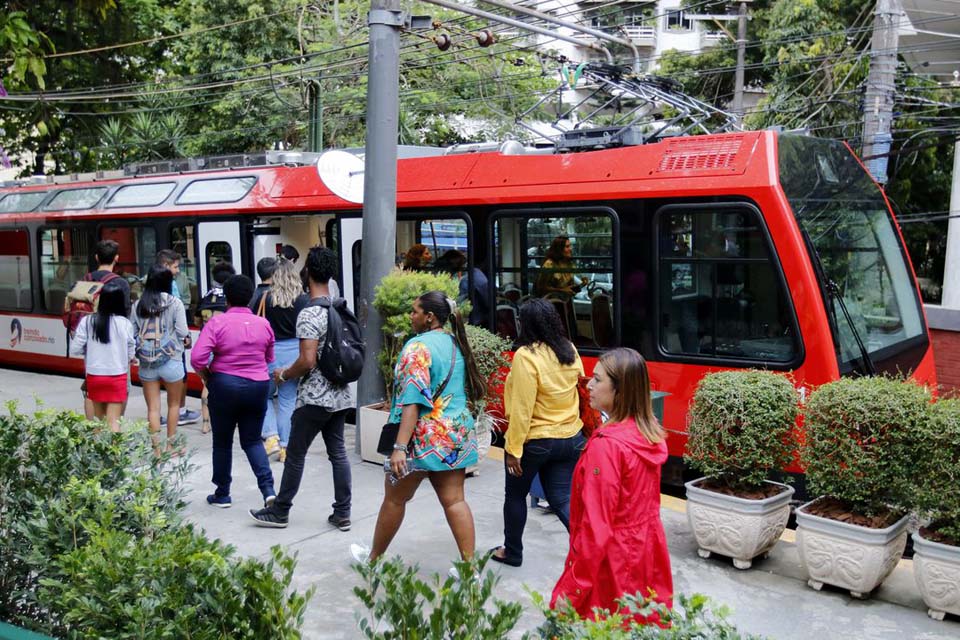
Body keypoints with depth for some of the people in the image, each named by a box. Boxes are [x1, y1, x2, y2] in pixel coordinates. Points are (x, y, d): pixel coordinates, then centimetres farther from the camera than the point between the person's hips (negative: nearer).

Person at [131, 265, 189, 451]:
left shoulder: (138, 304, 0)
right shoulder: (175, 303, -8)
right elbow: (182, 332, -10)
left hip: (146, 362, 2)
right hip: (171, 360, -2)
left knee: (152, 408, 6)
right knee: (174, 404, 16)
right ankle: (170, 445, 22)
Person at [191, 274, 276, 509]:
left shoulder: (217, 323, -10)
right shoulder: (264, 324, 2)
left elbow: (197, 358, -16)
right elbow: (269, 358, 12)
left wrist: (206, 377, 1)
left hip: (224, 386, -3)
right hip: (258, 386, 3)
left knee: (222, 442, 12)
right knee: (252, 440, 13)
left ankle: (222, 494, 22)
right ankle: (268, 488, -5)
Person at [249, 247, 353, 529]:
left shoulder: (308, 315, -17)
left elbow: (308, 361, -22)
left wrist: (283, 374, -6)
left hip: (314, 398, -7)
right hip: (340, 395, 7)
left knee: (295, 454, 6)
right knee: (338, 452, 11)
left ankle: (280, 512, 18)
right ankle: (342, 513, 14)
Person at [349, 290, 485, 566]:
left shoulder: (419, 346, -15)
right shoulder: (457, 344, 10)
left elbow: (413, 400, -22)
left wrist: (400, 447, -25)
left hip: (424, 437, -7)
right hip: (457, 435, 7)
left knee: (394, 499, 11)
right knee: (454, 500, 7)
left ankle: (374, 557, 28)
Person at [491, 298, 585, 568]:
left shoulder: (526, 356, -20)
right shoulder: (570, 351, 1)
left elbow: (522, 408, -21)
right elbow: (580, 390, 11)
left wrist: (513, 449, -17)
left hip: (534, 441, -5)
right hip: (570, 439, 6)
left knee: (515, 494, 17)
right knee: (562, 500, 10)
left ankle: (512, 552, 32)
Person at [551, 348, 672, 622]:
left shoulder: (606, 445, -23)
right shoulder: (650, 433, 1)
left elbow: (596, 525, -22)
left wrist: (572, 589, -16)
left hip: (612, 560, -8)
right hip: (647, 553, 8)